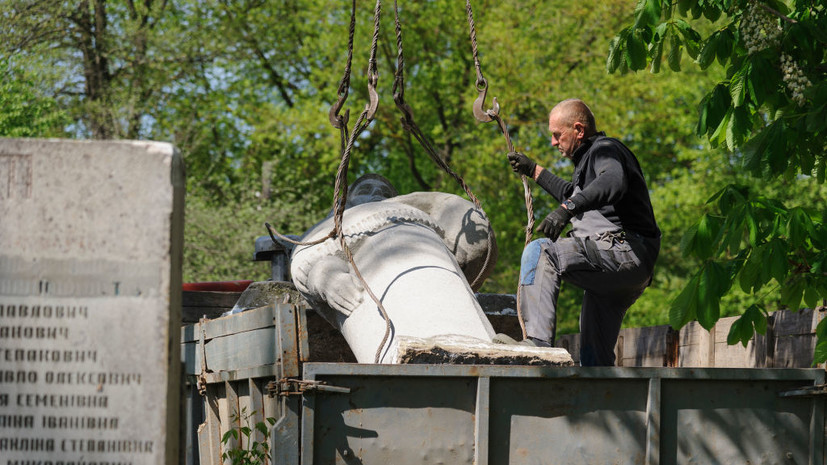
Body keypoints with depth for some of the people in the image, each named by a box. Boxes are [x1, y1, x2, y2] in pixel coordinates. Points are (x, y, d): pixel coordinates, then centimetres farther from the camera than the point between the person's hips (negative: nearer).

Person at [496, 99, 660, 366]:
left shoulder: (605, 149, -3)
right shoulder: (592, 155, 28)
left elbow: (613, 182, -28)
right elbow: (574, 195, 49)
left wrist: (568, 207, -40)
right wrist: (534, 171, 49)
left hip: (626, 252, -11)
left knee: (539, 252, -23)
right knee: (595, 357, 10)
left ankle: (538, 342, -35)